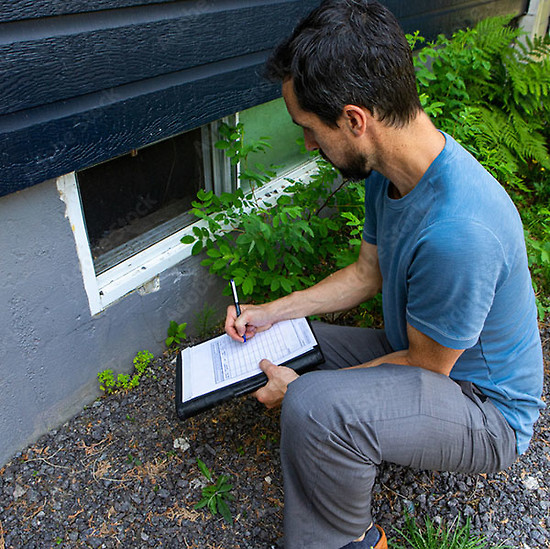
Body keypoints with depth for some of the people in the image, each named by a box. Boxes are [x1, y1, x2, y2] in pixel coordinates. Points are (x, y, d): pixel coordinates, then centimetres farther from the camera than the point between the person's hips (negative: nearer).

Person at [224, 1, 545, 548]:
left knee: (311, 407, -33)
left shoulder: (458, 231, -37)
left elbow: (427, 366, -23)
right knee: (276, 342, 8)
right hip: (418, 351, 8)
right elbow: (367, 272, 6)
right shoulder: (389, 169, -8)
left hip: (486, 406, -8)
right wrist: (273, 311, 1)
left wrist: (303, 388, -16)